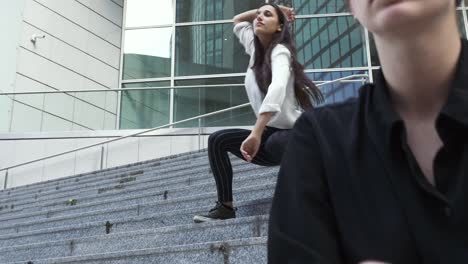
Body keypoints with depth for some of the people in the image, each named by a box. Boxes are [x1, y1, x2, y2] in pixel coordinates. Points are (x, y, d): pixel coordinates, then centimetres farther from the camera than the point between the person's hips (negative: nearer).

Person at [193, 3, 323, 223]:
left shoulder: (280, 51, -13)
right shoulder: (256, 48, 9)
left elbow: (277, 89, -34)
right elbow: (237, 21, 29)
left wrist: (256, 134, -43)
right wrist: (259, 10, 14)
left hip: (295, 132, -7)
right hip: (270, 132, 7)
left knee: (274, 144, -39)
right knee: (217, 140, -4)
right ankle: (225, 206, -4)